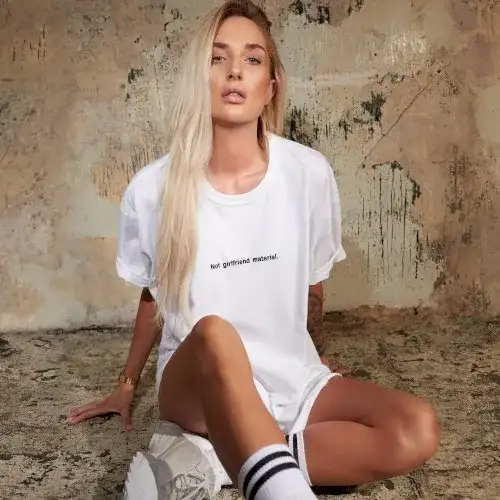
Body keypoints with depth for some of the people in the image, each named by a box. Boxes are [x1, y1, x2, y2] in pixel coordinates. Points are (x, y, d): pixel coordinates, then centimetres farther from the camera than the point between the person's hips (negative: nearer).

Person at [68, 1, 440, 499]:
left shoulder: (310, 174, -7)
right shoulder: (152, 189, -9)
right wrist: (127, 384, 23)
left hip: (292, 379, 3)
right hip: (197, 388, -3)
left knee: (417, 430, -22)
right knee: (214, 334, -37)